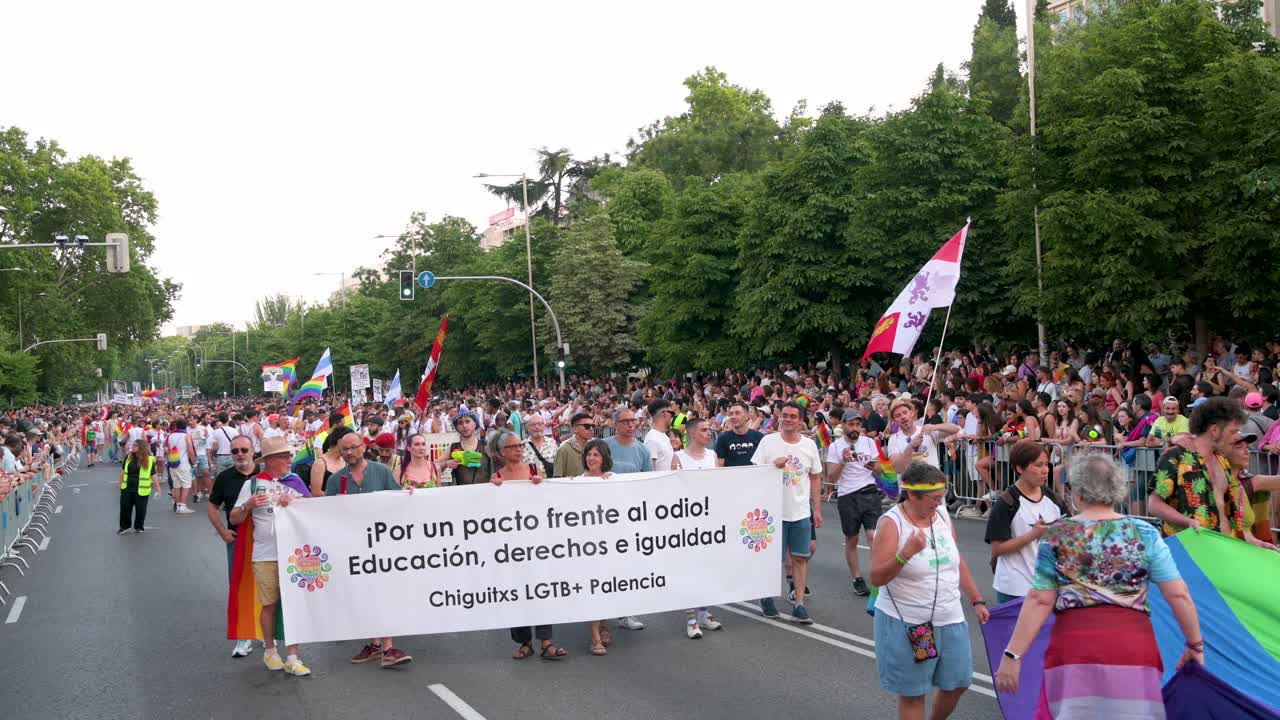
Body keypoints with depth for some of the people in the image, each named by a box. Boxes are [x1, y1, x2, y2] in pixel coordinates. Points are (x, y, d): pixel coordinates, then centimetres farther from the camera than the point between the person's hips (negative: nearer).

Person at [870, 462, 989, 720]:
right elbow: (877, 578, -21)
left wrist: (977, 600, 15)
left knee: (957, 684, 15)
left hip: (950, 619, 6)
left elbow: (958, 562, 15)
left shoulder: (942, 514, 3)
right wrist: (906, 554, -34)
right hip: (906, 625, -6)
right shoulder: (892, 523, -16)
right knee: (912, 694, 4)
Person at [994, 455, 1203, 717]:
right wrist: (1195, 644, 17)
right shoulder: (1144, 534, 6)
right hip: (1135, 648, 1)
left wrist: (1012, 655, 1)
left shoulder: (1057, 536, 3)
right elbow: (1178, 595, 4)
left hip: (1074, 647, -1)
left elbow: (1040, 601, -1)